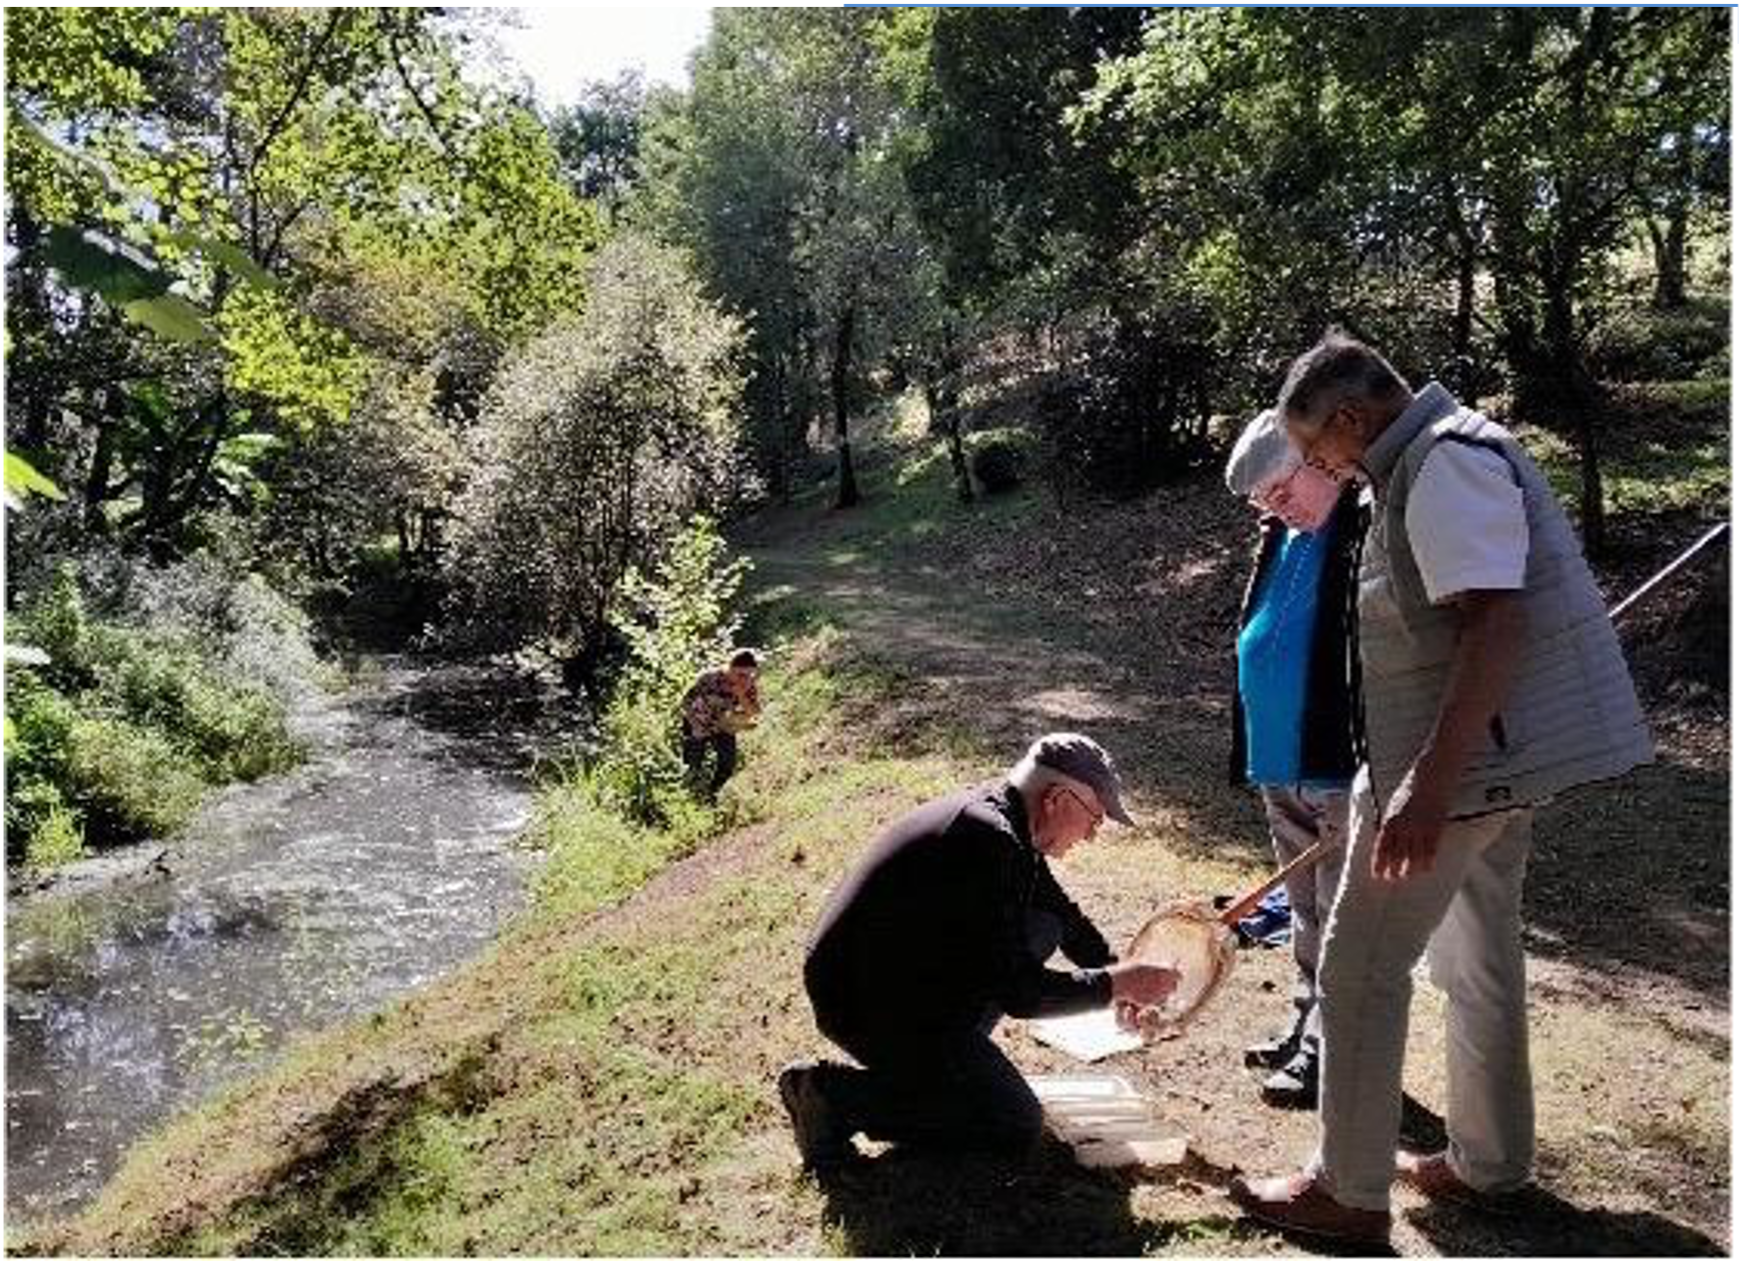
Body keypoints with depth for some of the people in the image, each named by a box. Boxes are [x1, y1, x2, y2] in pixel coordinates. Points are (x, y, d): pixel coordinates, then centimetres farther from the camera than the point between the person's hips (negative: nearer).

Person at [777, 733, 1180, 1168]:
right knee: (1018, 1125, -3)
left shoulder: (997, 814, 6)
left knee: (1044, 927, 10)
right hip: (870, 1006, -10)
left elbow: (1065, 913, 23)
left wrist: (1122, 981, 17)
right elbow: (1019, 993, -23)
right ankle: (837, 1096, -5)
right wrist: (1115, 985, -11)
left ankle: (946, 1057, 12)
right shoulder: (990, 842, -26)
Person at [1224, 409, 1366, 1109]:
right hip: (1280, 768, 9)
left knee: (1342, 919, 3)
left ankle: (1329, 1053, 14)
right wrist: (1255, 752, 19)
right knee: (1305, 911, 19)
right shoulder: (1279, 538, 11)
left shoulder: (1369, 532, -14)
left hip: (1340, 769, -8)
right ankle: (1307, 1027, 33)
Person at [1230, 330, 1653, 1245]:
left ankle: (1349, 1192, 11)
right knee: (1479, 960, 20)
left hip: (1465, 761, -11)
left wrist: (1429, 785, -33)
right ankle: (1489, 1163, 35)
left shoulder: (1446, 464, -18)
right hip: (1495, 759, 11)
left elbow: (1496, 624, -28)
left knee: (1361, 969, -1)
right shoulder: (1423, 463, 14)